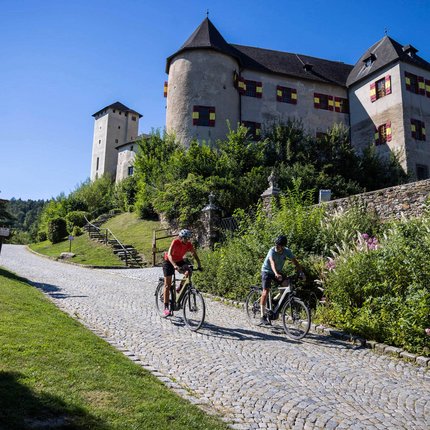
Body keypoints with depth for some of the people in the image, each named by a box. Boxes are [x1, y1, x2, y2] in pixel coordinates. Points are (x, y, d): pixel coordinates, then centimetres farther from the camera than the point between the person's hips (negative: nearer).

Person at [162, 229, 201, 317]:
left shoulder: (189, 245, -16)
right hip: (169, 261, -4)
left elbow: (195, 255, -13)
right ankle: (166, 308, -1)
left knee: (188, 272, -27)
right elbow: (169, 255, -39)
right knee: (167, 285, -6)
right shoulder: (175, 242, -29)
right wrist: (175, 265, -53)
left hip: (179, 261, 4)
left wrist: (199, 265, -30)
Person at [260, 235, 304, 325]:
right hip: (267, 271, -5)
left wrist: (301, 272, -26)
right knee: (266, 291, -15)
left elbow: (295, 262, -11)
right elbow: (272, 263, -43)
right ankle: (263, 317, -12)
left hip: (278, 272, 5)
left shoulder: (287, 251, -14)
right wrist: (276, 274, -60)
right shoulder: (272, 251, -28)